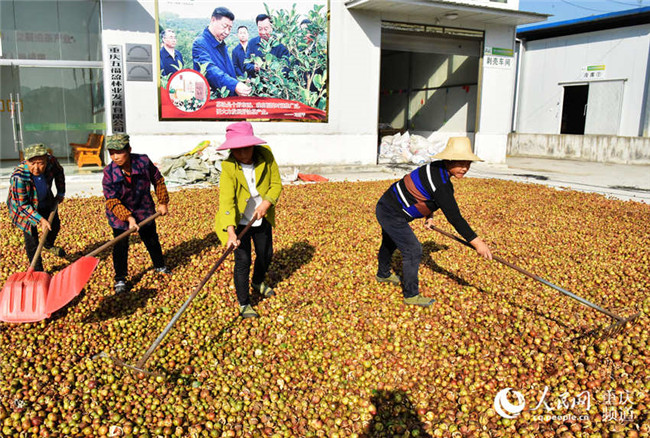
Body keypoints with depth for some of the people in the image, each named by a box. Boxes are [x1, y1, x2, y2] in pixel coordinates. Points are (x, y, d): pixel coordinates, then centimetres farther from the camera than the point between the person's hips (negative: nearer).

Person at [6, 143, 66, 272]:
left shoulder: (51, 161, -28)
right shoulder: (18, 177, -40)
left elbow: (59, 173, -1)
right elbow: (23, 205, -30)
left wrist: (61, 193, 6)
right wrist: (40, 220, -34)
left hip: (45, 201, 5)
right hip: (22, 206, -5)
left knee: (55, 225, 21)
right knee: (31, 238, -2)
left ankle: (49, 245, 53)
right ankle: (38, 270, 14)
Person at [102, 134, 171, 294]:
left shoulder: (143, 161, -21)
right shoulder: (109, 173, -24)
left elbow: (158, 181, -4)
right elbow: (112, 201, -23)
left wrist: (162, 202, 0)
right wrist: (128, 217, -35)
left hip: (144, 209, 2)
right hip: (119, 214, -2)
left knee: (151, 239, 17)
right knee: (120, 246, 0)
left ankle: (160, 266, 41)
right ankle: (120, 279, 16)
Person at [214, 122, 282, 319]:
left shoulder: (266, 155, -14)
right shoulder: (228, 167, -23)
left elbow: (276, 184, -7)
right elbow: (227, 200, -32)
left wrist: (266, 203, -24)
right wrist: (231, 231, -43)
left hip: (262, 219, 5)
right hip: (239, 222, -4)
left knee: (266, 254, 20)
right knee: (243, 261, -4)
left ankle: (258, 283, 52)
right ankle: (243, 303, 17)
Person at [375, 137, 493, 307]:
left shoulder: (438, 170, -2)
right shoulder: (440, 183, -31)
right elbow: (454, 216, -32)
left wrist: (429, 216, 5)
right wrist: (476, 242, -29)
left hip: (387, 207, 11)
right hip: (392, 214, -11)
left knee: (390, 243, 30)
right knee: (412, 251, -8)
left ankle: (383, 274, 55)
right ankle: (411, 295, 6)